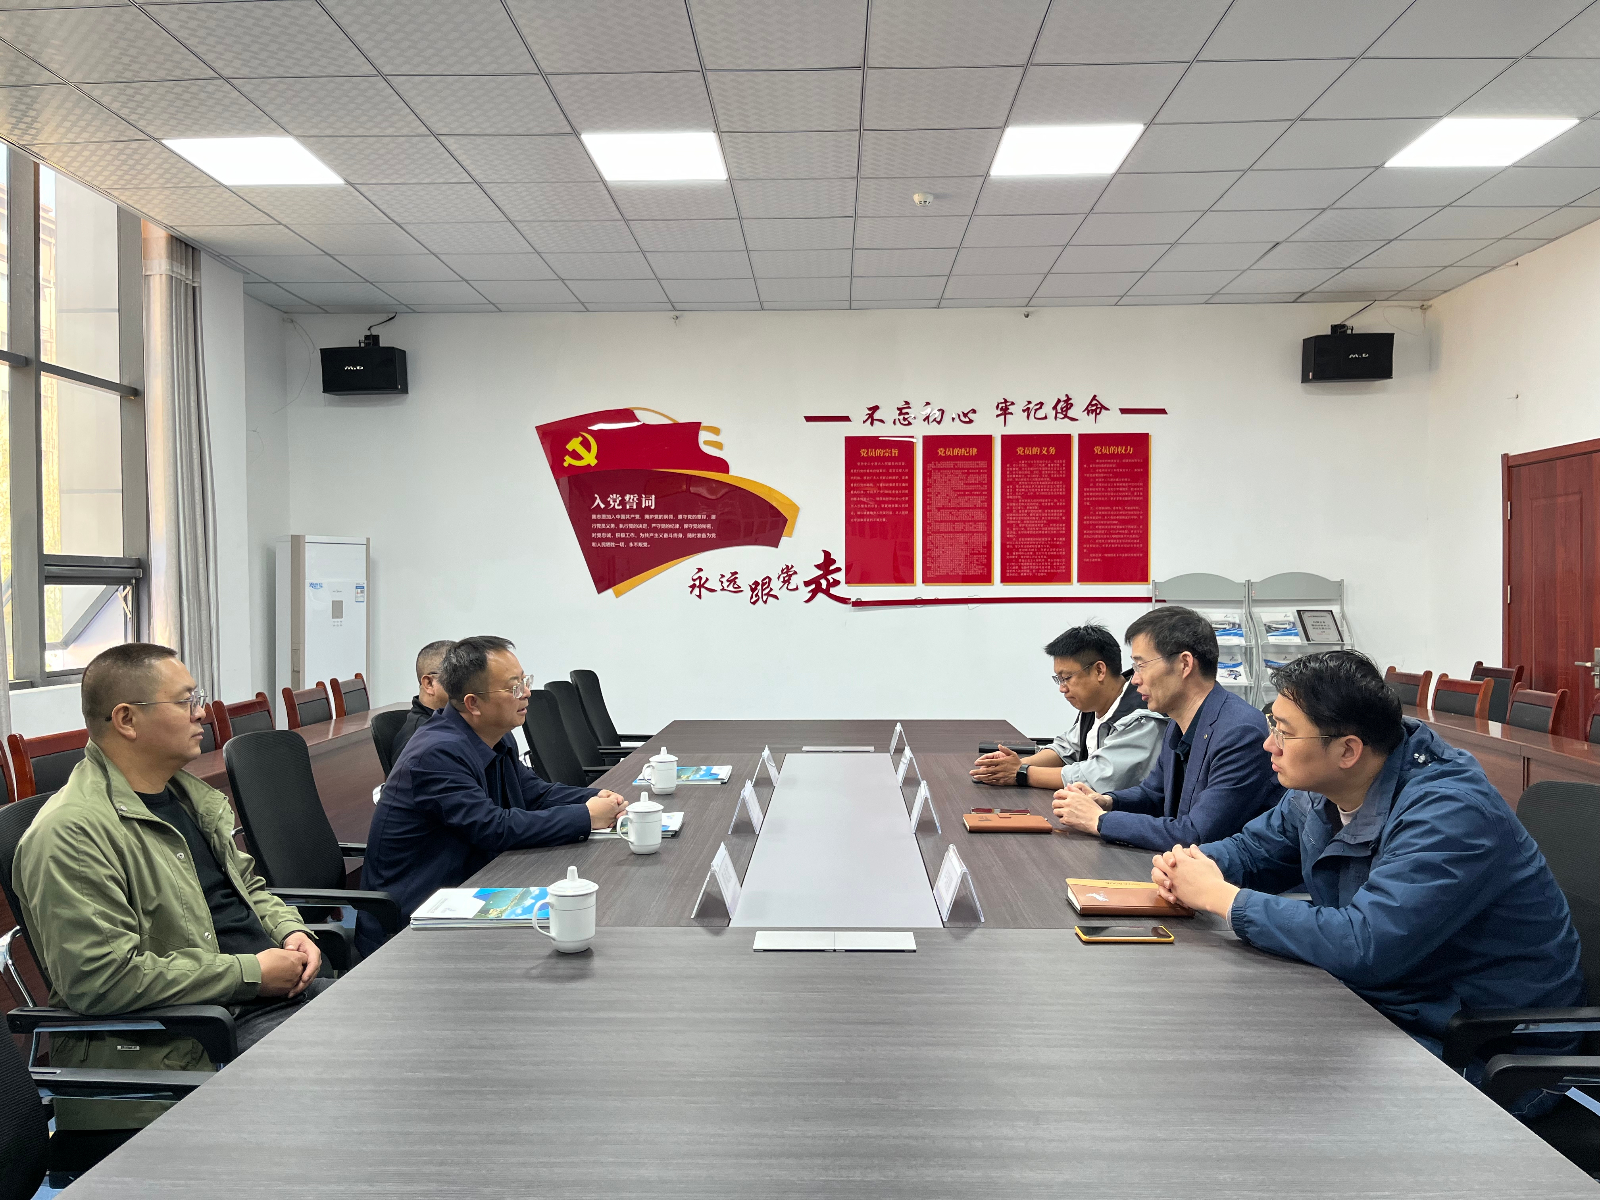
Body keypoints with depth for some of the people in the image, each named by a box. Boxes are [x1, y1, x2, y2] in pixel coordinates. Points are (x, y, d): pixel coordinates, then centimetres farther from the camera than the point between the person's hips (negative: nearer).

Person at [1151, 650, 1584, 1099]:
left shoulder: (1449, 815, -28)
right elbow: (1254, 847, 16)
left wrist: (1220, 897, -28)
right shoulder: (1322, 789, -1)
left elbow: (1363, 946, -37)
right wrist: (1193, 865, -9)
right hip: (1378, 1001, 8)